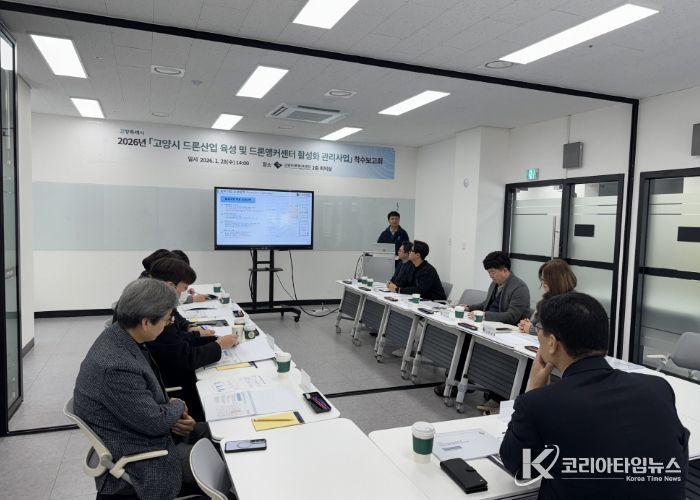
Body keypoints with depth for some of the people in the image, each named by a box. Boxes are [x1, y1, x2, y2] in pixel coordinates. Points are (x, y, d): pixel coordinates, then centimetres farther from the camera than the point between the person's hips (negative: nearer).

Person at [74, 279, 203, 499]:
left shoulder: (117, 335, -8)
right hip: (135, 459, -9)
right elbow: (154, 422, -24)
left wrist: (170, 411, -6)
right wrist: (178, 407, -6)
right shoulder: (116, 366, -35)